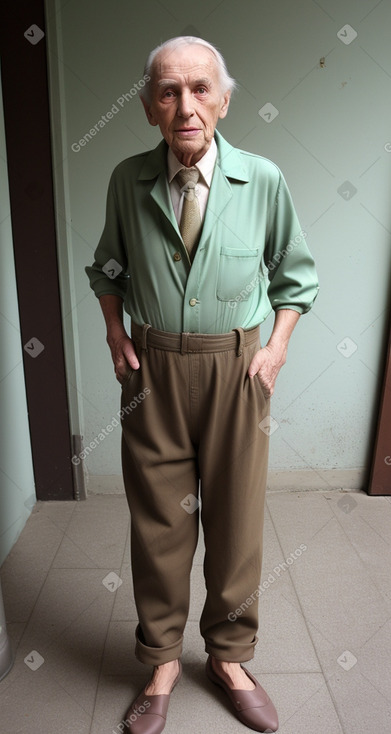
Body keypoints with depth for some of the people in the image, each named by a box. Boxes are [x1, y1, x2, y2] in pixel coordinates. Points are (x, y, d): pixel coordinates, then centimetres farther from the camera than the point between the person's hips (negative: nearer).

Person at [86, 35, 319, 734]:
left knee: (237, 519, 11)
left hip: (236, 368, 0)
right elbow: (108, 266, 16)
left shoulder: (263, 179, -4)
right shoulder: (127, 180, 0)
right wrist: (116, 334, 4)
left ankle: (229, 656, 38)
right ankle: (162, 659, 36)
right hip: (152, 368, 1)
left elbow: (295, 274, 8)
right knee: (158, 520, 10)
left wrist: (277, 346, -2)